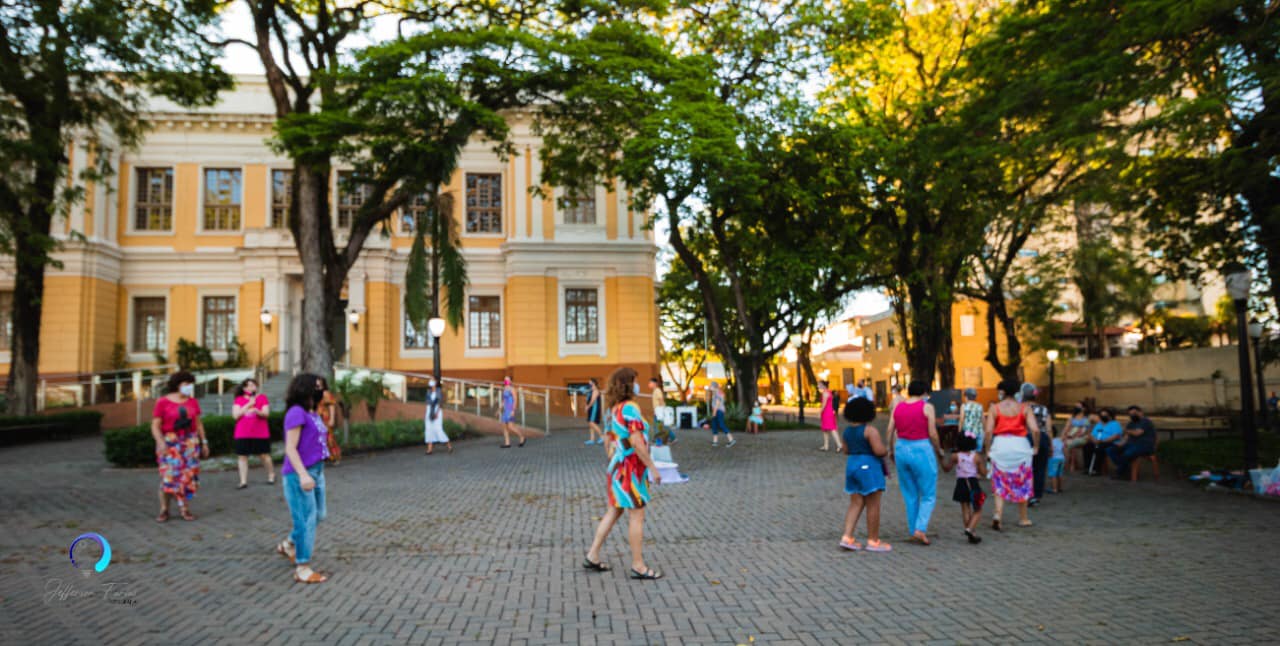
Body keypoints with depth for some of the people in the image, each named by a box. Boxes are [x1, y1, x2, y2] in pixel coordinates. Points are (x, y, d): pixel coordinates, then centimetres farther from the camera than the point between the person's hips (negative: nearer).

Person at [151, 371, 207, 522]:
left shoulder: (192, 401, 8)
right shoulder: (162, 402, -4)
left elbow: (198, 423, 13)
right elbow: (155, 426, -7)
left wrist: (204, 442, 9)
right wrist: (160, 442, -21)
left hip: (190, 442, 3)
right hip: (170, 442, -3)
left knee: (188, 475, -1)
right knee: (169, 476, -9)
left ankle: (185, 508, 5)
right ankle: (164, 510, 1)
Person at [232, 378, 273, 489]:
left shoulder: (262, 397, 3)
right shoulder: (239, 400, 6)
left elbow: (266, 413, -4)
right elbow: (235, 415, -4)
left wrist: (256, 411, -25)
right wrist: (248, 405, -11)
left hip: (260, 433, -2)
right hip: (242, 434, 2)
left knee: (264, 455, 3)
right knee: (242, 456, -1)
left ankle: (271, 475, 22)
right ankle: (243, 481, 3)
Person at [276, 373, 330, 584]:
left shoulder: (313, 413, 11)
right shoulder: (297, 412, -15)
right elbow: (290, 448, -19)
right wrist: (303, 475, -26)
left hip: (316, 472, 9)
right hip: (300, 474, -9)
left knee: (318, 514, 19)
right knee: (306, 519, -2)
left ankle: (288, 545, 39)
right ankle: (302, 568, 8)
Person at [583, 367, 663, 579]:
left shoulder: (613, 409, 10)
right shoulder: (630, 408, -18)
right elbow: (637, 443, -23)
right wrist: (652, 468, -18)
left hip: (617, 467, 9)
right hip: (631, 468, -9)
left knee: (614, 512, 16)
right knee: (637, 516, 0)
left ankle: (592, 556, 20)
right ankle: (638, 566, 7)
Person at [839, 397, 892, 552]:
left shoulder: (847, 430, 8)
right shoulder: (870, 430, -14)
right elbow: (879, 450, -19)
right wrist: (886, 451, 1)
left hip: (852, 466, 8)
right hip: (868, 468, -7)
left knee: (856, 504, 9)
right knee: (873, 506, 1)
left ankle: (847, 537, 2)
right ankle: (873, 541, 7)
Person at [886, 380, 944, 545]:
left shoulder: (897, 407, 5)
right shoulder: (927, 407, -7)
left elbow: (890, 432, 5)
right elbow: (932, 434, -9)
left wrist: (891, 451, 19)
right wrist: (938, 451, 7)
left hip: (901, 449, 5)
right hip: (921, 451, -5)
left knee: (910, 495, 16)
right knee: (928, 495, 6)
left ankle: (913, 531, 20)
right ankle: (920, 528, -9)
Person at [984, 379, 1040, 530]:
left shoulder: (995, 408, 0)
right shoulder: (1024, 408, 2)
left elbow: (989, 431, -7)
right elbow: (1035, 430, -7)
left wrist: (988, 450, 1)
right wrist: (1036, 447, 7)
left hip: (1000, 445, 0)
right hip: (1020, 445, 1)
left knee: (1000, 484, 8)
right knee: (1022, 483, 15)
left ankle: (997, 515, -10)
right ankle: (1023, 518, 25)